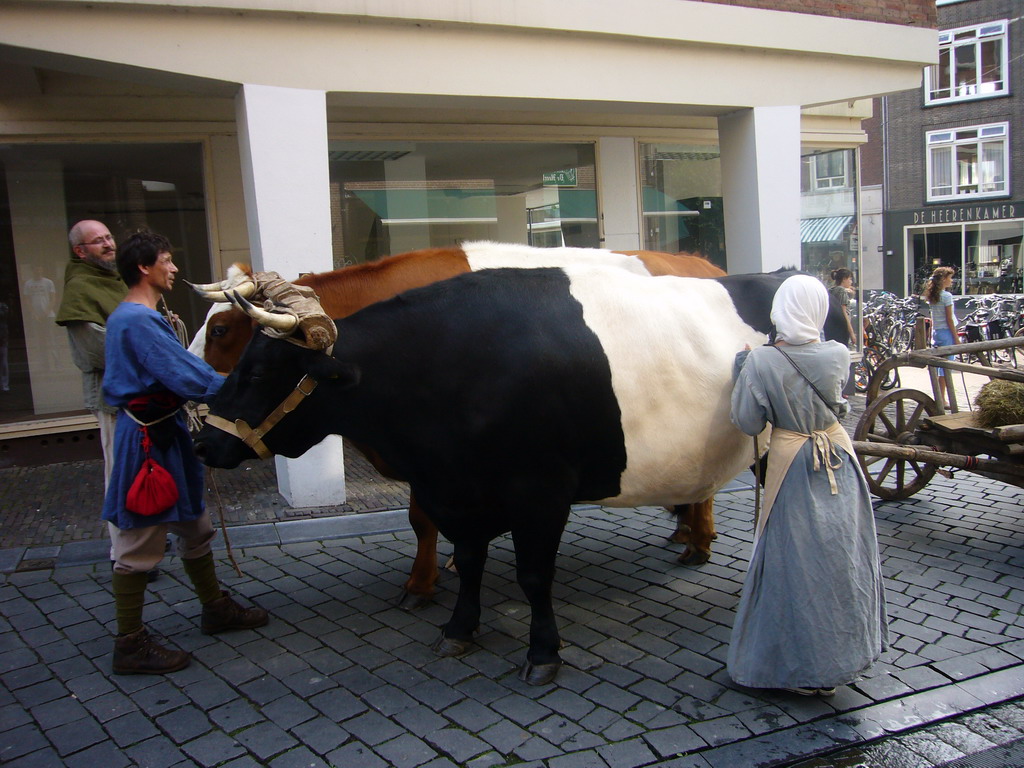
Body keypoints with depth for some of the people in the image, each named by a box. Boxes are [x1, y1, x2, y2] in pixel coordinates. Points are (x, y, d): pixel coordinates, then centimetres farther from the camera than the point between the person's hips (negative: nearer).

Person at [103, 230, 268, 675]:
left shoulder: (144, 317, 15)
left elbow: (179, 367, 17)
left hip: (166, 433, 11)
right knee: (137, 545, 1)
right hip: (146, 440, -11)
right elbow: (184, 377, -24)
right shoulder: (137, 320, -19)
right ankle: (130, 646, 13)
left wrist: (220, 386, 7)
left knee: (195, 528, 19)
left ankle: (216, 609, 35)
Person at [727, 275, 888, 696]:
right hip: (839, 459, 3)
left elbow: (748, 423, -10)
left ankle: (801, 668, 17)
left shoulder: (760, 363, -18)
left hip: (791, 465, -3)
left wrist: (742, 372, -1)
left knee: (795, 560, 7)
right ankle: (848, 651, 31)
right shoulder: (839, 356, -7)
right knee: (844, 557, 15)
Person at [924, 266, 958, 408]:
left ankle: (941, 398, 18)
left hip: (936, 332, 8)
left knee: (941, 366, 13)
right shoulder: (946, 296, -13)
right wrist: (956, 338, -10)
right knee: (947, 366, -2)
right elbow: (949, 319, -14)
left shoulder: (932, 296, 10)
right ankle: (943, 399, 1)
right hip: (946, 332, -8)